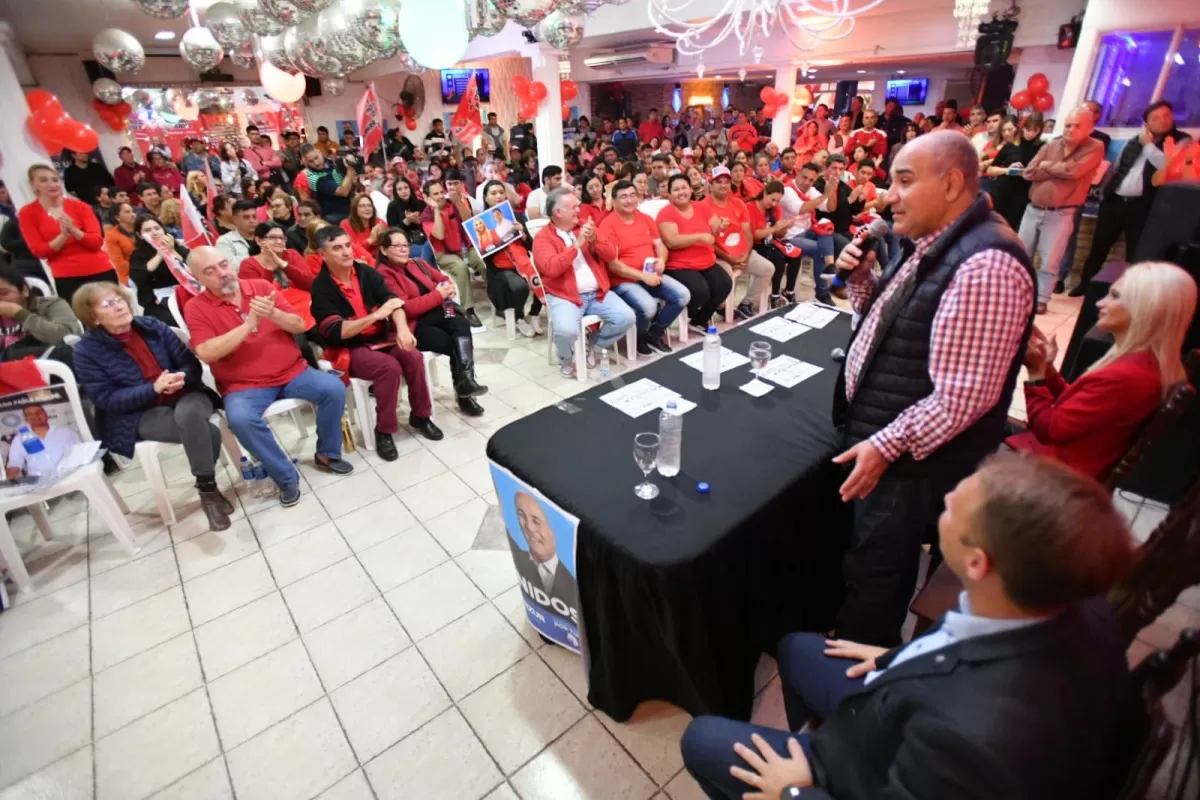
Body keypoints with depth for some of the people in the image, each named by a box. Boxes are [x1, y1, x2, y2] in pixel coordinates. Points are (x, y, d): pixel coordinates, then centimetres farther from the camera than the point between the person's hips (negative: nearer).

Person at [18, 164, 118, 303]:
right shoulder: (28, 213, 3)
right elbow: (39, 251, -3)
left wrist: (73, 230, -19)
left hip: (100, 271, 1)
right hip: (65, 277, -1)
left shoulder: (79, 206, 4)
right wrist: (63, 235, -18)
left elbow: (97, 242, -2)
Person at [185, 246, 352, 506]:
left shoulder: (262, 286, 5)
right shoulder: (196, 308, -2)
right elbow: (206, 353, -17)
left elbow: (299, 326, 1)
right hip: (244, 385, -2)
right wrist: (249, 323, -21)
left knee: (334, 388, -20)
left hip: (293, 372, 3)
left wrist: (273, 314, -20)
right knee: (240, 419, -32)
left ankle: (327, 454, 1)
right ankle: (286, 477, -11)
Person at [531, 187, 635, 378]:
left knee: (626, 317, -13)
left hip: (597, 292, 5)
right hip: (564, 296, -5)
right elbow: (550, 268, -19)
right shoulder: (543, 237, -1)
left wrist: (594, 240, -10)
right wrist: (577, 244, -18)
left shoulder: (583, 228, 14)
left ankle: (592, 346, 12)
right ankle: (565, 359, 4)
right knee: (567, 330, -33)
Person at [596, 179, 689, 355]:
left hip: (651, 275, 7)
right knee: (648, 306, -32)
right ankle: (640, 337, 3)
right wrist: (643, 276, -19)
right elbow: (613, 264, -15)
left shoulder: (646, 219, 12)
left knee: (683, 295, -10)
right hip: (622, 280, -7)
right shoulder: (607, 225, -9)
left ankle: (654, 333, 9)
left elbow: (660, 246, 13)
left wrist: (661, 260, -12)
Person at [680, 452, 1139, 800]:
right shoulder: (1080, 607, -24)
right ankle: (810, 748, 46)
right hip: (910, 738, 6)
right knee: (796, 648, 22)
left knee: (701, 738, 8)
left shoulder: (973, 734, -45)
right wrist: (899, 662, 6)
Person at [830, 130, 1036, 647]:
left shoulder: (985, 265, -26)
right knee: (874, 557, 25)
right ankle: (865, 650, 49)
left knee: (875, 570, 11)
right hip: (877, 435, 10)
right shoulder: (931, 242, 6)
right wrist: (861, 278, -1)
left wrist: (886, 446, -24)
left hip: (909, 458, -9)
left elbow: (963, 396, -28)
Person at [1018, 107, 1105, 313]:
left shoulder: (1095, 148, -2)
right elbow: (1028, 172, -4)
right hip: (1033, 209, 4)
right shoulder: (1051, 145, 8)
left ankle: (1041, 299, 9)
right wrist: (1060, 169, -11)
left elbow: (1073, 171, -19)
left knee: (1049, 261, -3)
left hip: (1060, 214, -4)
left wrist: (1046, 165, -4)